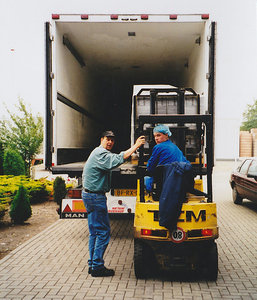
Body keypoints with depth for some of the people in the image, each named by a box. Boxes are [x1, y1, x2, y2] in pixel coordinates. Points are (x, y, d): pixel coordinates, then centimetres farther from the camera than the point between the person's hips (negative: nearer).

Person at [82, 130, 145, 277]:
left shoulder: (101, 153, 19)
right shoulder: (100, 154, -18)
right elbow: (118, 159, -32)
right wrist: (136, 146, -30)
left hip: (90, 195, 11)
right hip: (95, 196, -11)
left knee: (95, 231, 14)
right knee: (103, 231, -5)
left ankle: (93, 264, 21)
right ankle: (97, 267, 1)